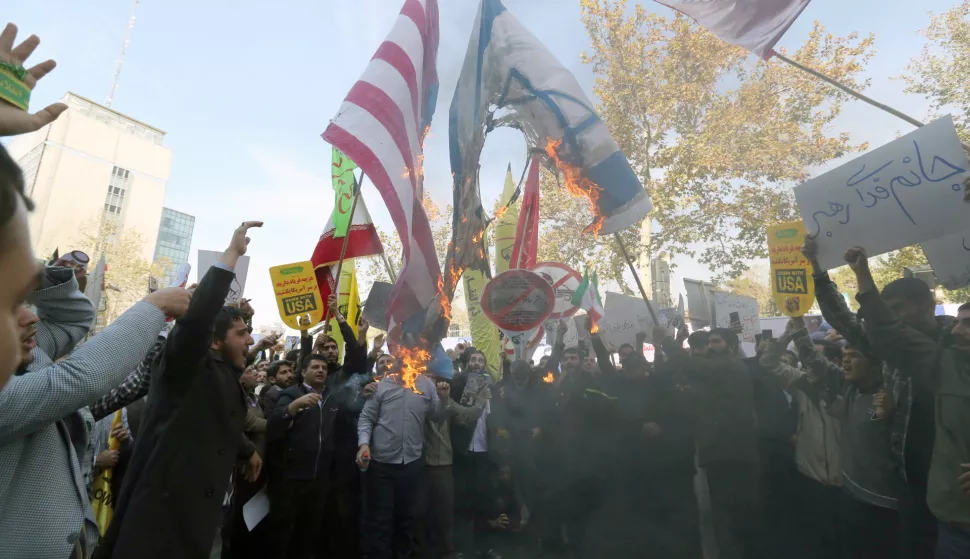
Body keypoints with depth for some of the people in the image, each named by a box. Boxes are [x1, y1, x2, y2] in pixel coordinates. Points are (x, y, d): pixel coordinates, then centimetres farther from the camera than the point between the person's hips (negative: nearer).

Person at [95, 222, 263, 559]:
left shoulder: (226, 378, 11)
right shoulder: (185, 368, -11)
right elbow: (197, 316, -31)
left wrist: (248, 450, 43)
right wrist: (232, 253, -28)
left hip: (196, 510, 8)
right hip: (163, 505, -8)